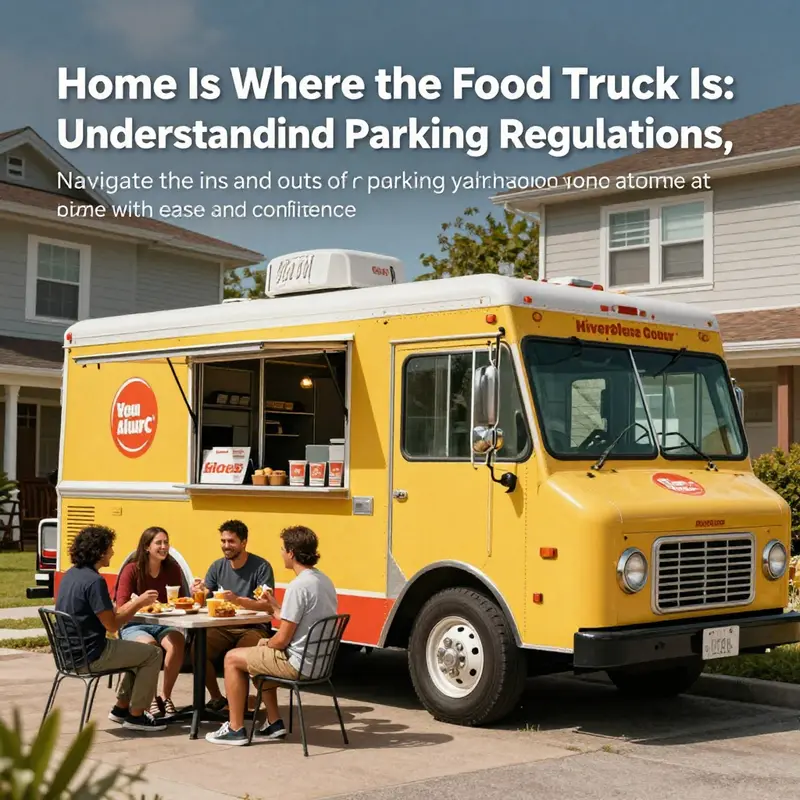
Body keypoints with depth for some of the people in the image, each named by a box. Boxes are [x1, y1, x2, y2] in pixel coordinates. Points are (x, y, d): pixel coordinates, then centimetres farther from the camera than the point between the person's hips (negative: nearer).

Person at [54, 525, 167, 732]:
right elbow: (112, 625, -20)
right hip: (90, 656, -10)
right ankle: (135, 715, 7)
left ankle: (121, 707, 28)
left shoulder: (70, 574, 8)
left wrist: (135, 603, 7)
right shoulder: (94, 581, -22)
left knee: (137, 651, 26)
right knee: (152, 655, 1)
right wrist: (138, 603, -9)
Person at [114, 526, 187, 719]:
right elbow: (121, 606, -10)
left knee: (177, 641, -32)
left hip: (163, 624, 3)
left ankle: (165, 695, -17)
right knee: (149, 644, -36)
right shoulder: (132, 570, -5)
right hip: (135, 625, -3)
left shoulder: (172, 569, 5)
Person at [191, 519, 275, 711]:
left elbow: (267, 605, -16)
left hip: (251, 628, -4)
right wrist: (198, 591, -18)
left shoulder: (261, 567, -7)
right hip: (222, 628, 4)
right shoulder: (218, 566, 8)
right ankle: (216, 698, -1)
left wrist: (237, 600, -31)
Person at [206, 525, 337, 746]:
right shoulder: (324, 580, 6)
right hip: (319, 659, 9)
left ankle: (235, 729, 11)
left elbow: (282, 639, -19)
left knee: (232, 658, 6)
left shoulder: (299, 586, -22)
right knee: (260, 653, 30)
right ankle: (274, 723, 28)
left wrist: (266, 644, 1)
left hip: (298, 663, -9)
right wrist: (275, 606, 22)